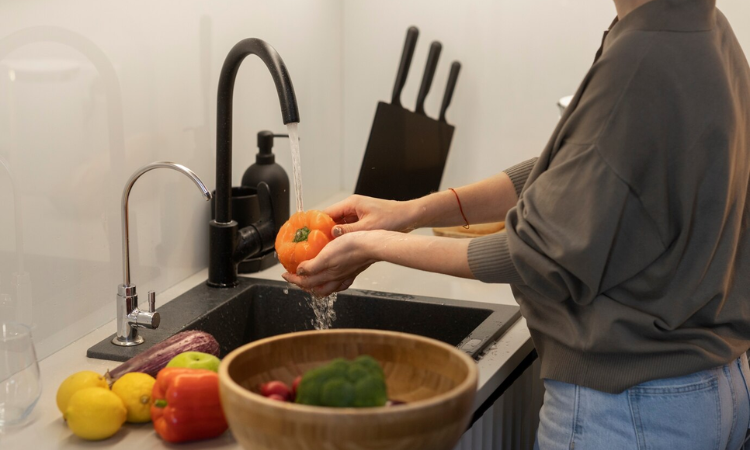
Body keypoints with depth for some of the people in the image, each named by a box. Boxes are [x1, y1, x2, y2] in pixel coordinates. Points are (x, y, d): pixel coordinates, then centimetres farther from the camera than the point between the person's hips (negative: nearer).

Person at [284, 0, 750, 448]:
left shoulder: (641, 61, -26)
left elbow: (546, 257, -18)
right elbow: (566, 174, 9)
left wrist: (375, 247, -9)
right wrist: (413, 212, 4)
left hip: (620, 410, -9)